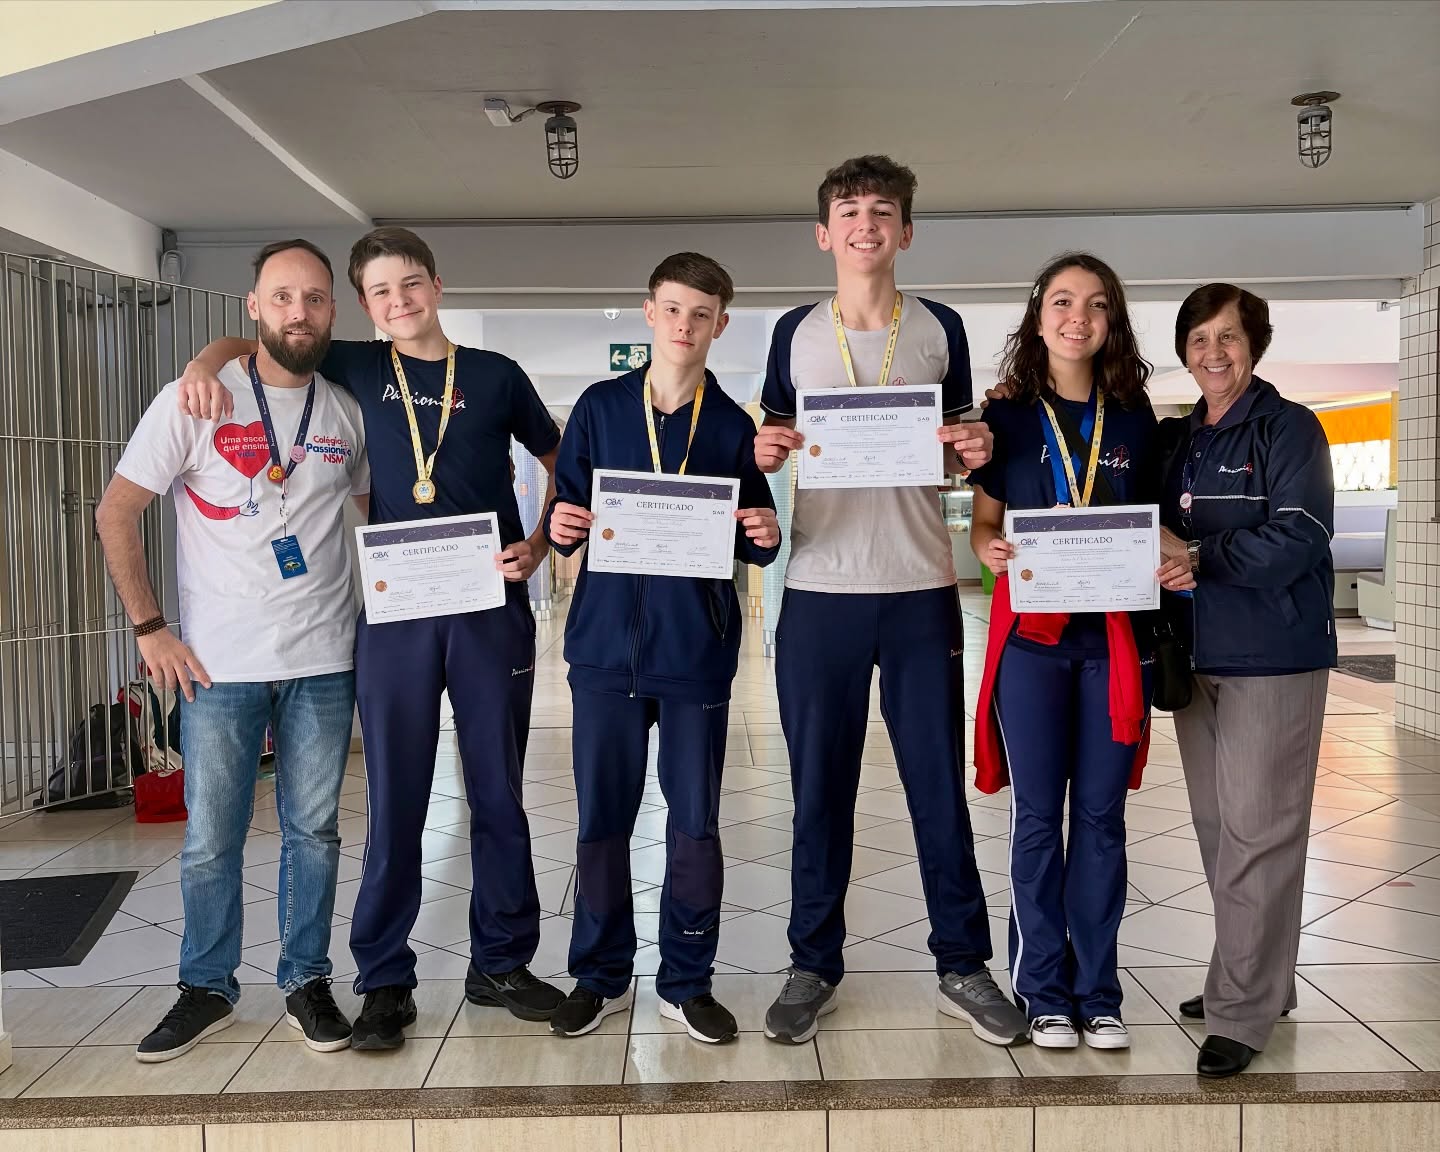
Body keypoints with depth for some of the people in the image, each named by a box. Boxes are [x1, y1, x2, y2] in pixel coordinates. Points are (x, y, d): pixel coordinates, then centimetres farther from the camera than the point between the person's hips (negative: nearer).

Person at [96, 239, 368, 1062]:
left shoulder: (347, 412, 5)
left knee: (314, 830, 10)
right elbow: (117, 514, -2)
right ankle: (207, 990, 25)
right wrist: (150, 628, -6)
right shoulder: (196, 400, -5)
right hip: (219, 664, -2)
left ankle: (307, 981, 26)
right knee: (211, 840, 7)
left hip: (324, 662, 2)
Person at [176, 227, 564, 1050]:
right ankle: (386, 982, 18)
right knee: (395, 804, 5)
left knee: (499, 796, 9)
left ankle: (502, 964, 23)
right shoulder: (358, 370, 8)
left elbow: (564, 465, 14)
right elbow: (253, 337, 19)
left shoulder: (496, 375, 6)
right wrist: (205, 362, -2)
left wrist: (540, 546, -1)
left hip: (492, 610, 0)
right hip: (395, 614, 0)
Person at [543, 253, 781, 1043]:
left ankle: (687, 981, 22)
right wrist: (561, 528, -15)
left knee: (696, 822, 6)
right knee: (601, 817, 7)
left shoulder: (732, 426, 5)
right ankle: (601, 976, 25)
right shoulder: (599, 407, 5)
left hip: (696, 651, 0)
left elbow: (751, 545, 8)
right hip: (606, 644, 0)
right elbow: (566, 519, 6)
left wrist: (765, 536, -14)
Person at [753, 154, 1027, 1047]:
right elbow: (774, 444, 13)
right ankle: (815, 968, 20)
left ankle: (963, 966, 20)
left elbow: (961, 452, 14)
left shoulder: (940, 329, 8)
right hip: (819, 587, 0)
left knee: (939, 784, 6)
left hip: (921, 588, 0)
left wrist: (979, 451, -8)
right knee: (819, 788, 6)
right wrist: (766, 453, -10)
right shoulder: (795, 333, 8)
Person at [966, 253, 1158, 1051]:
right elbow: (982, 525, 4)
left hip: (1114, 635, 2)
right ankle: (1045, 992, 16)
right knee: (1037, 818, 3)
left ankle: (1098, 992, 19)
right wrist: (992, 552, -17)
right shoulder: (1007, 415, 3)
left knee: (1101, 816, 7)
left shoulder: (1135, 420, 9)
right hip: (1032, 634, -2)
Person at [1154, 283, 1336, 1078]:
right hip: (1196, 654, 7)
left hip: (1274, 655, -6)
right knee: (1216, 826, 12)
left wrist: (1200, 558, -18)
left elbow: (1297, 537, -15)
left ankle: (1242, 1012, 4)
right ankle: (1256, 979, 27)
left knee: (1257, 832, -4)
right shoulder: (1175, 439, 14)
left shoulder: (1289, 428, -4)